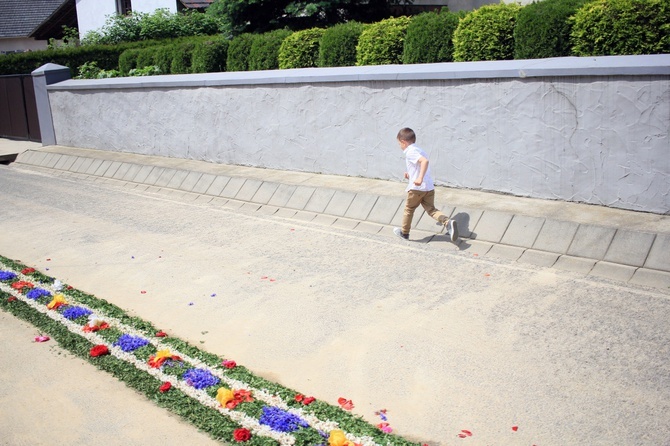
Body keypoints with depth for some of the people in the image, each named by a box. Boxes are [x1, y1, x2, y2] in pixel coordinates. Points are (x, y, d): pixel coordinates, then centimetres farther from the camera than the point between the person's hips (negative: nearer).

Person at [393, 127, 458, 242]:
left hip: (417, 187, -8)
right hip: (430, 187, 8)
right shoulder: (418, 150, 19)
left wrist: (420, 178, -35)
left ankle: (404, 232, 27)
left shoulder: (410, 152, -11)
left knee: (409, 209, 12)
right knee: (431, 209, 8)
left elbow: (425, 161, -28)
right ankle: (448, 222, -17)